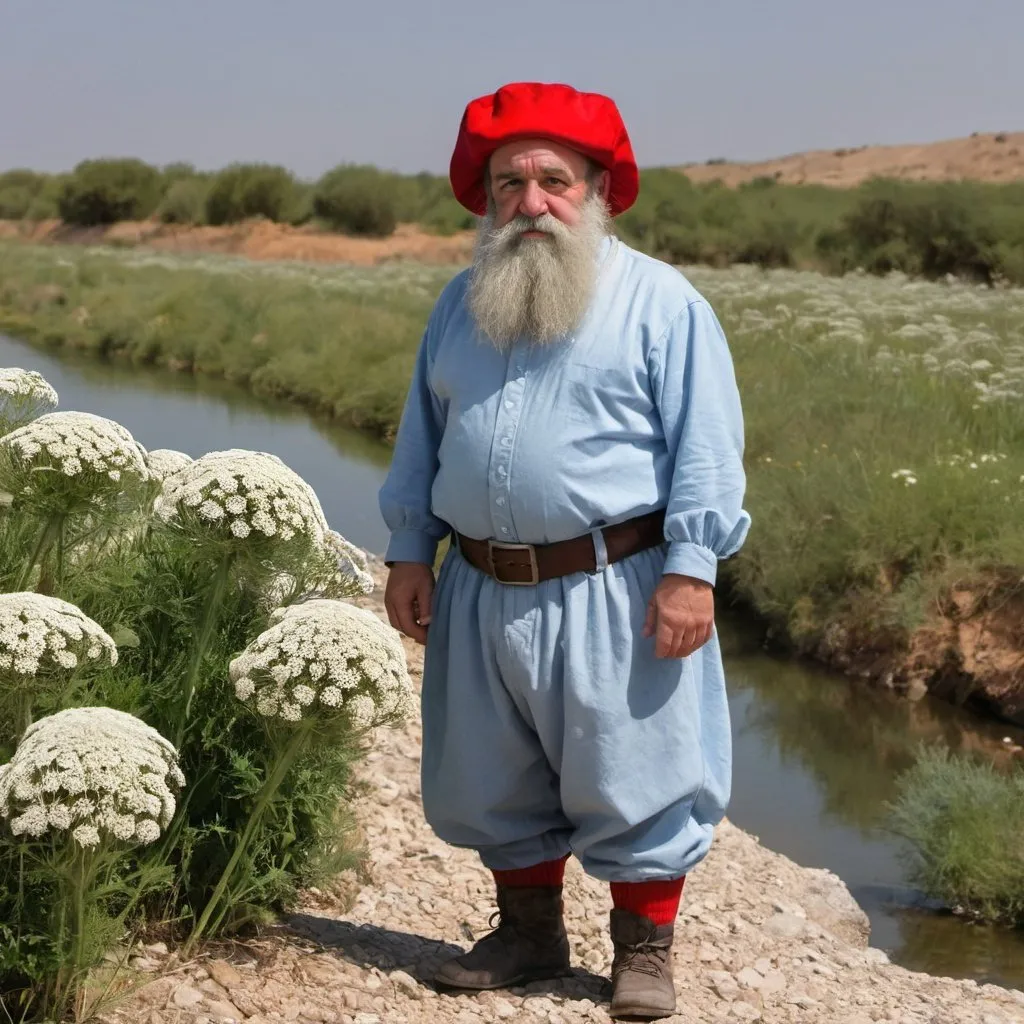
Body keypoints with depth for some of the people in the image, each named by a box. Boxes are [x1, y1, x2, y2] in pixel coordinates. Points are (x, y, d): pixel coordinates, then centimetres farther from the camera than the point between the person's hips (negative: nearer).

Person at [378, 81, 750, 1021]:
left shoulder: (661, 302, -5)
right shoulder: (463, 303, 12)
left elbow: (706, 448, -9)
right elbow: (422, 438, 17)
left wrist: (690, 570, -16)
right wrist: (410, 553, 11)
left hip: (612, 589, -5)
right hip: (482, 591, 5)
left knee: (631, 778, 2)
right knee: (493, 783, 14)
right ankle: (528, 933, 32)